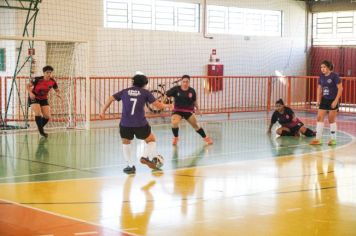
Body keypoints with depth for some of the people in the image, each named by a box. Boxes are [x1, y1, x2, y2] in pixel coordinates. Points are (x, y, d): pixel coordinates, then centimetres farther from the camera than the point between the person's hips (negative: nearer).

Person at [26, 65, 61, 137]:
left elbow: (57, 90, 2)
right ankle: (41, 131, -13)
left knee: (47, 116, -5)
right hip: (34, 98, -4)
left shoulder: (53, 82, -13)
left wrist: (58, 93, -22)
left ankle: (40, 127, 24)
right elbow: (28, 86, -14)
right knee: (38, 113, -25)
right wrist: (30, 93, -33)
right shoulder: (38, 79, -23)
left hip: (44, 99, 4)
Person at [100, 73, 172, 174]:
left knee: (126, 143, 28)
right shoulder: (145, 92, 7)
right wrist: (166, 106, 25)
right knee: (151, 140, 23)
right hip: (140, 124, -2)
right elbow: (158, 105, 5)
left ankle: (130, 166, 18)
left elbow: (110, 99, 11)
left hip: (125, 124, 2)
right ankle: (146, 156, -2)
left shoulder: (125, 91, 14)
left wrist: (103, 111, 19)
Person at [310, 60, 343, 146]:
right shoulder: (321, 76, 5)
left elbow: (340, 88, -13)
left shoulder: (334, 76, -13)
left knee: (332, 120, 2)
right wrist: (318, 99, 3)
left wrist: (336, 101, -17)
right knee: (319, 118, -1)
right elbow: (319, 88, 14)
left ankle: (333, 139, 15)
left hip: (333, 101, -6)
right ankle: (318, 139, 2)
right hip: (324, 100, 6)